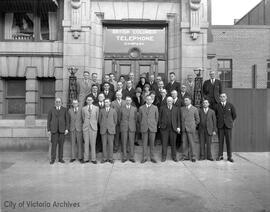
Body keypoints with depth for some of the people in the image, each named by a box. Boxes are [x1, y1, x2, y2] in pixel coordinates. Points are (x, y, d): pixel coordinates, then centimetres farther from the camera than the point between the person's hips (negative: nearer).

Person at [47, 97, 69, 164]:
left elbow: (67, 120, 3)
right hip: (54, 129, -1)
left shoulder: (64, 109, 5)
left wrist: (67, 129, -6)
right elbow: (48, 120, 4)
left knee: (61, 144, 4)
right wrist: (48, 130, -2)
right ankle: (52, 159, 6)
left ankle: (60, 158, 13)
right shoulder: (51, 110, 4)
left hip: (62, 129, 1)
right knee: (54, 144, -2)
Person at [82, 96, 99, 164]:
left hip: (93, 127, -1)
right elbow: (83, 118, 14)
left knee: (93, 143, 0)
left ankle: (93, 159, 8)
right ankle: (86, 158, 12)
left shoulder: (96, 108, 3)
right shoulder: (83, 108, 6)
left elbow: (97, 118, 10)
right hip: (85, 127, 1)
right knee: (86, 143, 4)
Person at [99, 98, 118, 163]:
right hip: (103, 130, 1)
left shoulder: (113, 111, 4)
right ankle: (104, 158, 11)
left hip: (111, 130, -1)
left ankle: (110, 158, 10)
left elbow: (115, 121, 9)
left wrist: (112, 128, 9)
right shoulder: (101, 110, 8)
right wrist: (102, 127, 8)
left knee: (110, 144, 1)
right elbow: (99, 120, 13)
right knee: (104, 144, 3)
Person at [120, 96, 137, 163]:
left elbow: (135, 118, 10)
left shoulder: (134, 109, 5)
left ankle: (131, 157, 12)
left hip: (132, 128, 0)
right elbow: (120, 118, 11)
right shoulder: (122, 108, 3)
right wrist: (122, 125, 10)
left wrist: (134, 126, 10)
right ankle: (124, 157, 13)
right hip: (124, 128, 0)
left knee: (131, 143, 3)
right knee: (124, 143, 4)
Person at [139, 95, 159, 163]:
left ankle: (152, 157, 14)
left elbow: (156, 118, 11)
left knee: (152, 143, 4)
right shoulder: (141, 108, 5)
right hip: (144, 128, 0)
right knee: (144, 143, 3)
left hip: (152, 128, 0)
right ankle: (144, 157, 12)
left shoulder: (155, 108, 4)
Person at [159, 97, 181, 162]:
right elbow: (160, 117, 8)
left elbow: (178, 119, 8)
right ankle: (164, 157, 11)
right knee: (164, 143, 1)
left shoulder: (176, 109, 9)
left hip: (173, 128, 1)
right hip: (164, 128, -1)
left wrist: (178, 127, 0)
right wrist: (160, 125, 0)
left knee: (173, 143, 5)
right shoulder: (162, 108, 7)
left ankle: (174, 157, 17)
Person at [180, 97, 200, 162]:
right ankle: (185, 156, 14)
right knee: (184, 142, 5)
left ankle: (193, 157, 9)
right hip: (184, 128, 3)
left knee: (191, 143, -1)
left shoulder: (195, 109, 0)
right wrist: (182, 125, 9)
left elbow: (197, 120, 6)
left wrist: (193, 125, 7)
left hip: (191, 128, -3)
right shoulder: (182, 109, 10)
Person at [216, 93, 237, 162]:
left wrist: (231, 122, 13)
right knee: (220, 141, 2)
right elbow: (216, 115, 18)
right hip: (220, 126, 1)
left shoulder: (230, 105, 3)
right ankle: (220, 155, 9)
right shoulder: (217, 106, 5)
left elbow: (234, 115, 12)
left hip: (228, 125, -1)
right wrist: (218, 121, 10)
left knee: (229, 141, 0)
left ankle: (229, 156, 8)